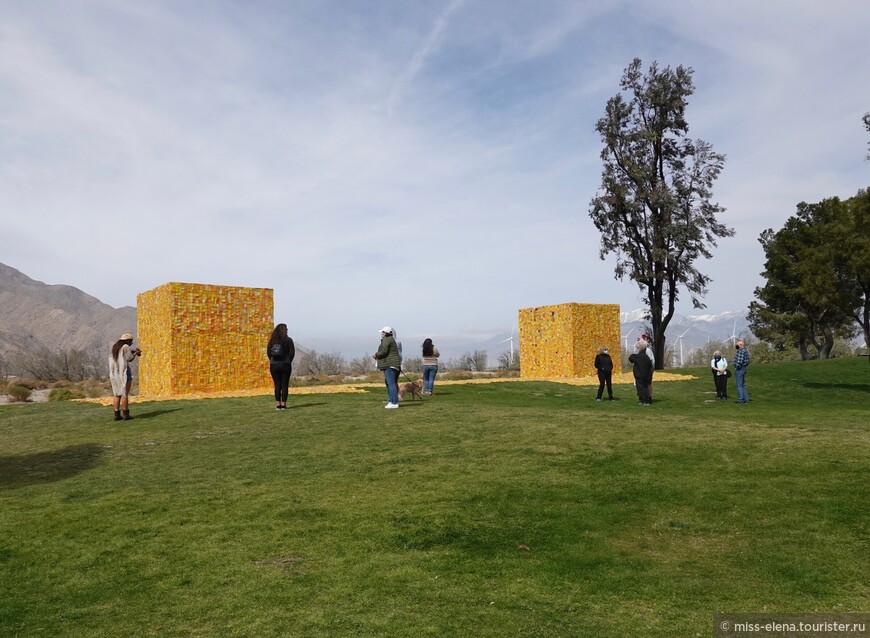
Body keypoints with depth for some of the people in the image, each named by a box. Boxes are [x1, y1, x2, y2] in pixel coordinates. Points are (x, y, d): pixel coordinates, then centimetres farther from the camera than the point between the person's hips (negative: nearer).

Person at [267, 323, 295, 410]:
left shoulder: (272, 340, 4)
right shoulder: (288, 340, -6)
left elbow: (268, 352, 4)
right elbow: (292, 352, -7)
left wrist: (273, 360, 12)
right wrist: (288, 361, 7)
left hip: (273, 365, 3)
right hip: (285, 365, -3)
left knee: (277, 385, 8)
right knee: (284, 385, 2)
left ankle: (278, 404, 7)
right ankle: (283, 404, 1)